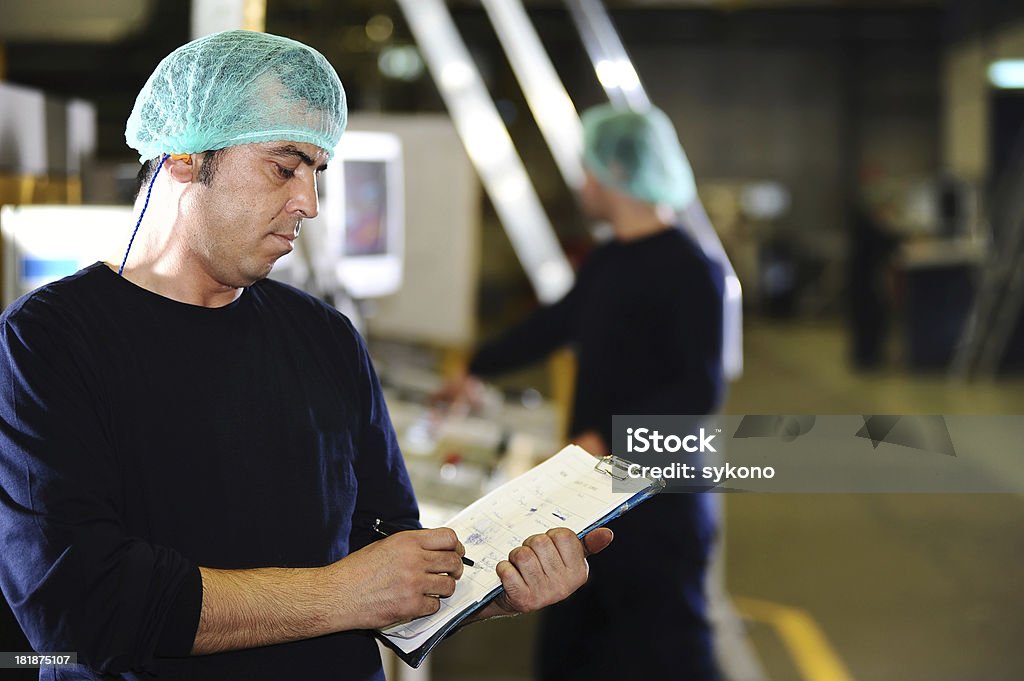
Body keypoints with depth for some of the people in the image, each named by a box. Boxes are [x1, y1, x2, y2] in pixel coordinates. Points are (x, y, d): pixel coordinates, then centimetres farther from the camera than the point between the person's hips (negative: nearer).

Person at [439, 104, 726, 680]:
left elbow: (700, 390, -19)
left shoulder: (690, 270, -13)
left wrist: (607, 438, -25)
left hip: (658, 504, -8)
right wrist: (478, 371, 39)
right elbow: (552, 325, 28)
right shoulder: (607, 262, 13)